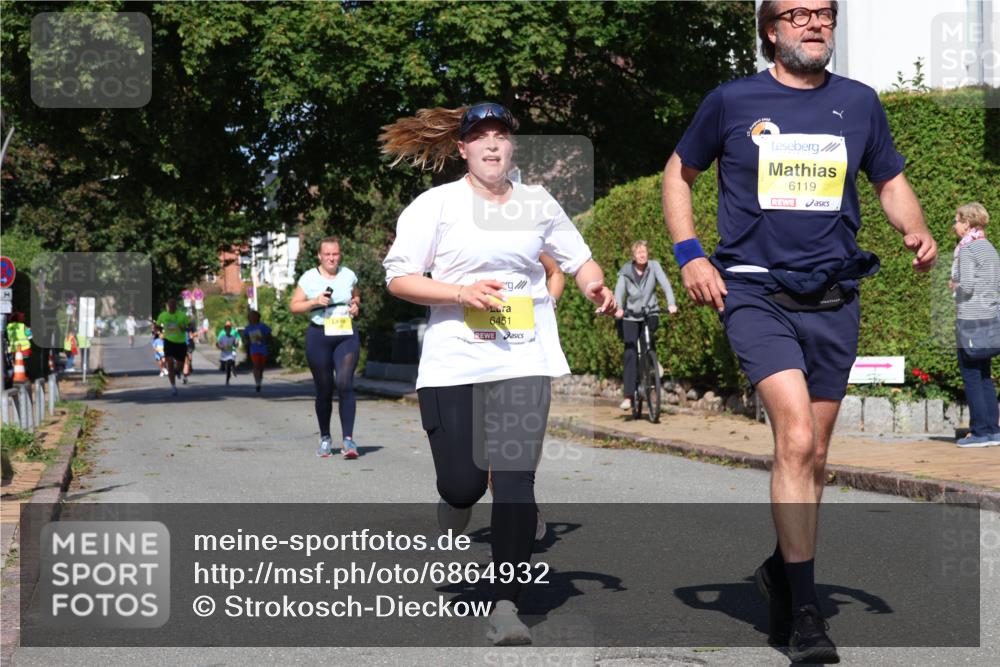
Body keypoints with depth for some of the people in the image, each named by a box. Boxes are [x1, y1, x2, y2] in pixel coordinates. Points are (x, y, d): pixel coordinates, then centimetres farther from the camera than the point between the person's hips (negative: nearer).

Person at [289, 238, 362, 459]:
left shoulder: (349, 275, 8)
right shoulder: (309, 278, 1)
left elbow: (356, 296, 25)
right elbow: (293, 306, 3)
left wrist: (355, 305, 3)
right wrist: (314, 302, -13)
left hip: (347, 335, 1)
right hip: (319, 335, -1)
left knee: (345, 383, -17)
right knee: (324, 389, 6)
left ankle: (348, 438, -17)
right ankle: (325, 438, 22)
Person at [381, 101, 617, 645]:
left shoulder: (538, 203, 12)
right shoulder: (435, 204, 2)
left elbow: (579, 258, 21)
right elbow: (398, 278, -1)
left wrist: (594, 285, -1)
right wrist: (462, 293, -14)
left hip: (524, 362, 2)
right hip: (453, 366, -1)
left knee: (515, 480, -8)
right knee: (463, 483, -4)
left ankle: (506, 605, -2)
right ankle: (456, 501, 36)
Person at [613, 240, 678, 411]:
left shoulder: (654, 266, -7)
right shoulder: (626, 271, -7)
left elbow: (665, 284, -18)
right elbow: (619, 290, -20)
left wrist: (671, 304, -36)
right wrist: (618, 309, -39)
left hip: (650, 312, 0)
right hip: (631, 315, 0)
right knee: (630, 354, -9)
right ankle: (628, 396, -8)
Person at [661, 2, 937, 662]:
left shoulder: (859, 102, 9)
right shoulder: (731, 101, 2)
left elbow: (891, 182, 19)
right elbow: (679, 172, 13)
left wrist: (919, 234, -1)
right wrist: (689, 253, 1)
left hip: (834, 299, 4)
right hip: (756, 292, -4)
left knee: (814, 454, 10)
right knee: (796, 437, -19)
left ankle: (783, 569, 32)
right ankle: (804, 611, -12)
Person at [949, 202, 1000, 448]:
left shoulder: (966, 249, -10)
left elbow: (967, 285, -18)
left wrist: (954, 285, 3)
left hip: (970, 318, -8)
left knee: (971, 376, -3)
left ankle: (980, 432, -2)